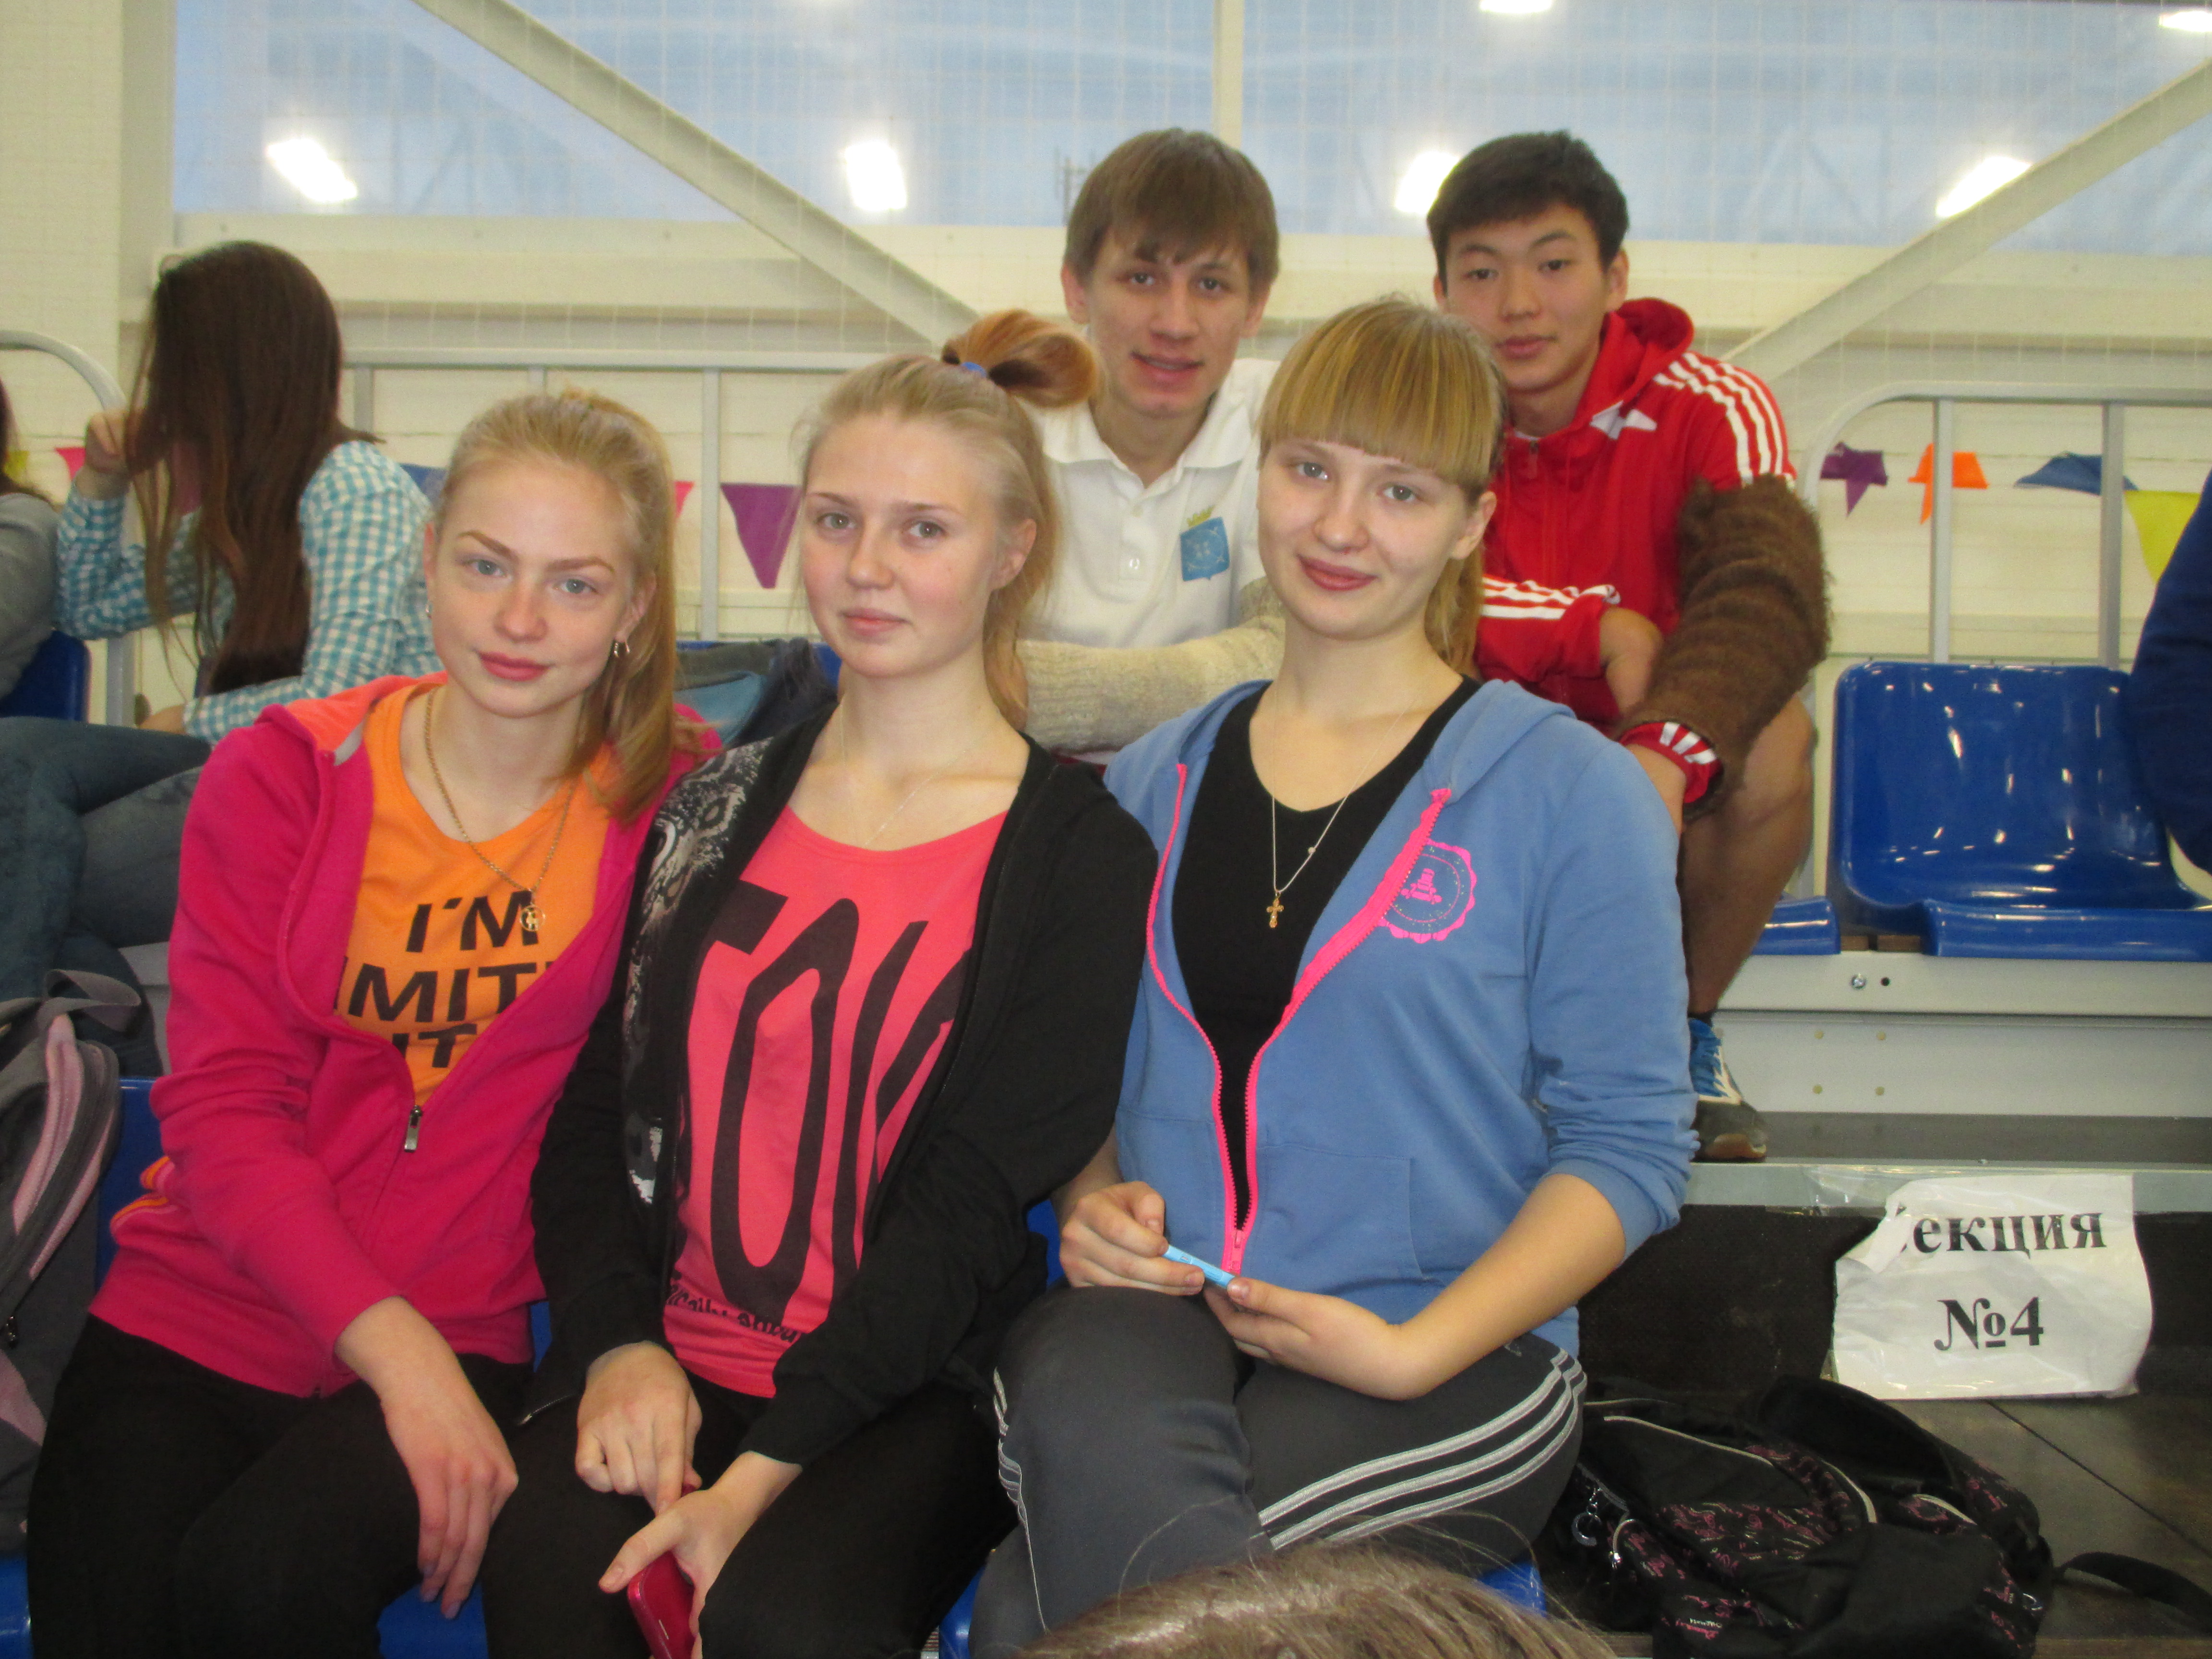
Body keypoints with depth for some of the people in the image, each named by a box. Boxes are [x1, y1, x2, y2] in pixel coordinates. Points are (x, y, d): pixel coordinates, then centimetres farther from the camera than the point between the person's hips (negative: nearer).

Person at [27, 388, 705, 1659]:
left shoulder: (675, 799, -2)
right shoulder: (284, 773, 0)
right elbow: (223, 1109, -6)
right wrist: (395, 1344, -17)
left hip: (462, 1338, -1)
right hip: (195, 1316, 2)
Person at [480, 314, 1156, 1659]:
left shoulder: (1078, 852, -2)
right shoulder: (718, 804, 12)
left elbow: (978, 1195, -9)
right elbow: (597, 1104, 10)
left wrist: (769, 1464, -16)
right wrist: (618, 1339, -8)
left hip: (913, 1387, -2)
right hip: (667, 1360, 3)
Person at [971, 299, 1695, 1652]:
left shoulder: (1569, 791, 1)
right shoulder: (1155, 782, 15)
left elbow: (1630, 1144, -1)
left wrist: (1411, 1350, -12)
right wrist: (1089, 1203, -2)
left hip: (1451, 1350, -3)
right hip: (1157, 1308, 3)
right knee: (1086, 1443, -35)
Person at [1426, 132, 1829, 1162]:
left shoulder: (1709, 408, -11)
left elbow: (1768, 592, -29)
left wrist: (1665, 755, -48)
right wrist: (1595, 626, -30)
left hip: (1668, 774, 0)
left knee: (1772, 732, -31)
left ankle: (1688, 1032, -4)